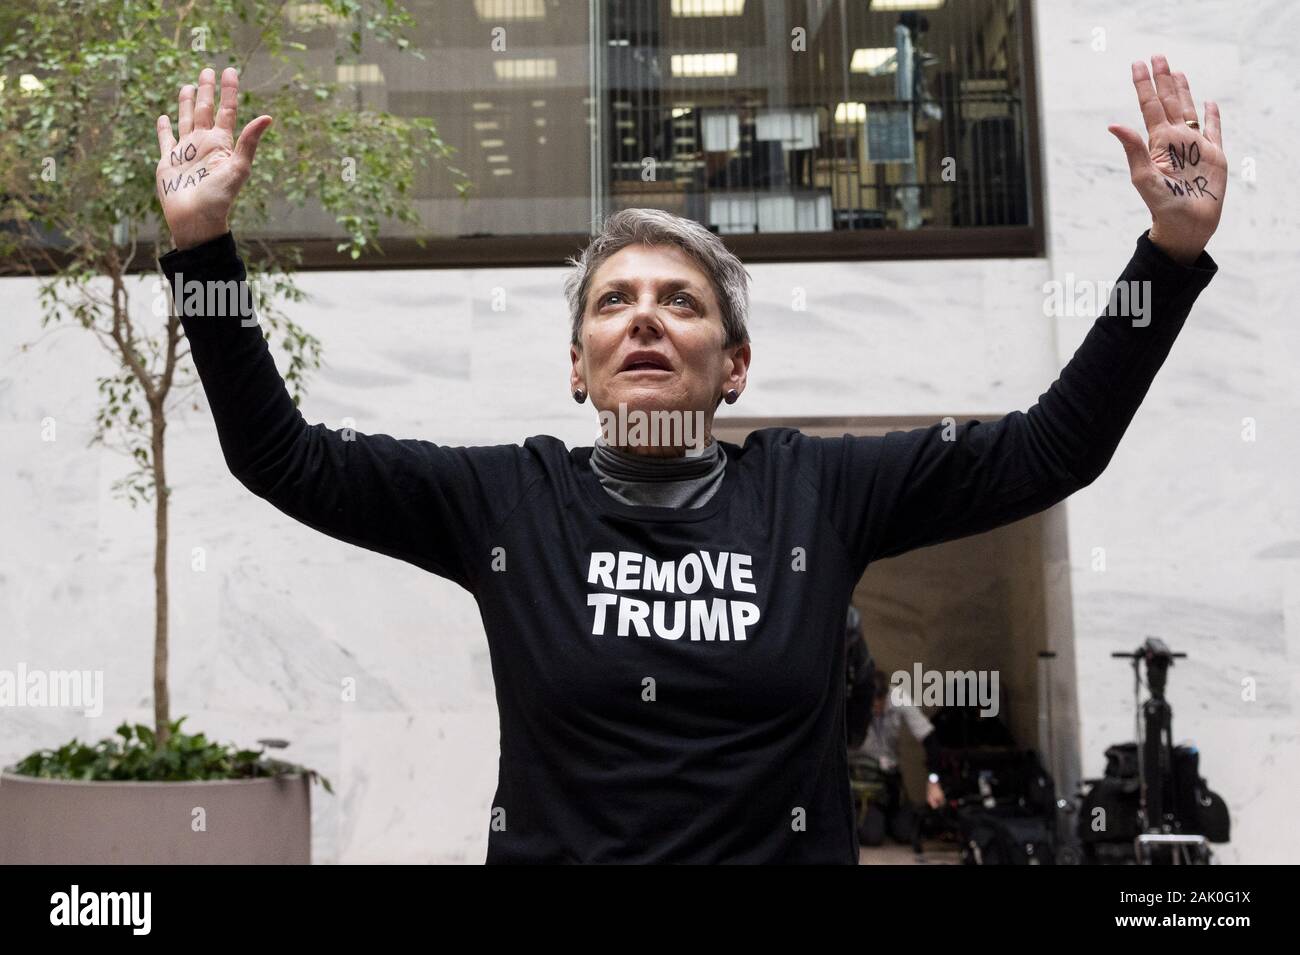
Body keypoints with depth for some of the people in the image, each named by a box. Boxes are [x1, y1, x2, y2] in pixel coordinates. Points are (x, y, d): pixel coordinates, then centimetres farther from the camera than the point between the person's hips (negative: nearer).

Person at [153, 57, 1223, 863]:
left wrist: (1174, 250, -9)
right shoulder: (507, 498, -3)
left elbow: (1056, 444, -2)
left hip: (790, 845, 1)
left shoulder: (814, 492, -2)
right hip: (549, 844, 0)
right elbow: (277, 453, -3)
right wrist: (204, 243, -11)